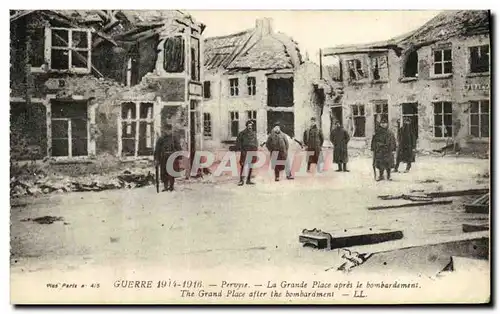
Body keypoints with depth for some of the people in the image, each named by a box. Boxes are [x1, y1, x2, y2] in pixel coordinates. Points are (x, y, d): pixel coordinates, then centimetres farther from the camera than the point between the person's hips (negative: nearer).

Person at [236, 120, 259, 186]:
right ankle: (241, 180, -7)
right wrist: (241, 149, -10)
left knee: (250, 166, 8)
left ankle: (248, 180, 15)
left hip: (253, 151, 5)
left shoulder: (254, 133, 13)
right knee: (243, 165, -9)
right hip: (245, 152, -5)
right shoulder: (242, 133, -1)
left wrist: (256, 148, 10)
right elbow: (238, 142, -2)